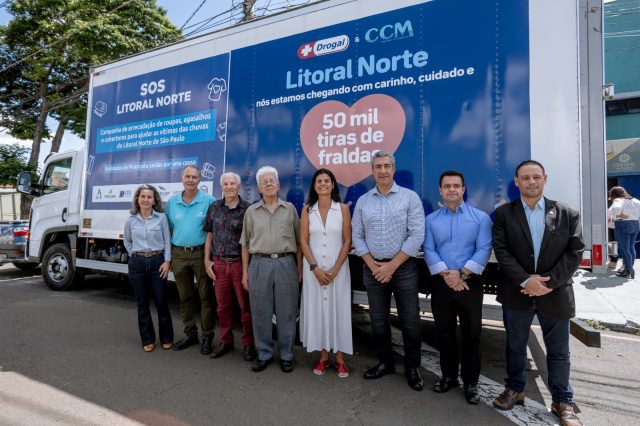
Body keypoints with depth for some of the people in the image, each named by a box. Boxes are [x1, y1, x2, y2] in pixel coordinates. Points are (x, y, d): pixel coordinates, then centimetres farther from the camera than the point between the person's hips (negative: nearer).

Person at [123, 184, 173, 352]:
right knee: (142, 303, 9)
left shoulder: (161, 217, -2)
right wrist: (134, 255, 8)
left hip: (157, 261, -2)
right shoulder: (131, 220, 5)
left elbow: (167, 241, -1)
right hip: (137, 263, 3)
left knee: (161, 302, 3)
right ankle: (148, 340, 22)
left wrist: (167, 261, -8)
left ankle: (166, 338, 19)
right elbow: (127, 241, 20)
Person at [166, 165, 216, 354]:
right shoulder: (172, 202, 9)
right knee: (185, 297, 13)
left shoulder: (208, 200, -4)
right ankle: (190, 334, 28)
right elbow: (169, 230, 13)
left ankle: (207, 336, 14)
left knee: (205, 297, 2)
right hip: (179, 255, 4)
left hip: (201, 254, -4)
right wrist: (169, 256, 8)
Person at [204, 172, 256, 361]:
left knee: (245, 306, 4)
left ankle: (248, 344, 19)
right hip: (219, 264, 3)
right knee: (223, 305, 12)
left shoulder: (247, 209, -4)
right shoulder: (214, 208, 7)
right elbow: (209, 235, 12)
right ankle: (226, 341, 29)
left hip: (240, 263, -3)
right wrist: (207, 261, 6)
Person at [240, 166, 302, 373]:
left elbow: (298, 241, 7)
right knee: (261, 312, 8)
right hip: (259, 264, 1)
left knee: (286, 312, 6)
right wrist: (245, 272, 6)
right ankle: (264, 354, 24)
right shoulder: (251, 212, 8)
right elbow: (245, 244, 10)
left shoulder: (290, 209, 6)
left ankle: (286, 355, 22)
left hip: (286, 263, -1)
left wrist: (299, 269, 3)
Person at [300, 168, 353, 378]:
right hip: (313, 268, 1)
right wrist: (315, 268, -10)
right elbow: (303, 241, 0)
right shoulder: (307, 210, 2)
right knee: (317, 309, 7)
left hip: (338, 268, -1)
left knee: (338, 309, 4)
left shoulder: (343, 209, -1)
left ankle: (340, 358, 18)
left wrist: (335, 270, -11)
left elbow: (347, 242, -3)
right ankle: (323, 356, 21)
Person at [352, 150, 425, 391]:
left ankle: (412, 367, 26)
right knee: (378, 320, 13)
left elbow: (417, 235, -10)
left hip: (404, 267, -3)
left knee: (410, 321, 6)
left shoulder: (410, 197, -4)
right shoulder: (362, 201, 6)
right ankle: (385, 362, 32)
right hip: (372, 268, 3)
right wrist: (373, 265, -6)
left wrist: (392, 266, -13)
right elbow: (357, 236, 5)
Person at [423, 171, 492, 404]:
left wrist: (462, 274, -16)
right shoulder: (431, 220, 6)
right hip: (441, 285, 2)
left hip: (470, 284, -1)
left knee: (471, 335, 8)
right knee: (444, 334, 13)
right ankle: (448, 376, 30)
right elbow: (428, 251, -2)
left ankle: (470, 382, 24)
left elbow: (484, 250, -8)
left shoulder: (480, 217, 0)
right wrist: (447, 275, -14)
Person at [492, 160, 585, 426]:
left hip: (556, 293, 1)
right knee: (515, 346, 14)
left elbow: (575, 252, -5)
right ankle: (515, 390, 33)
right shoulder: (503, 214, -1)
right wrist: (525, 281, -18)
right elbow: (502, 251, -8)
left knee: (558, 351, 13)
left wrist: (550, 282, -15)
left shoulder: (568, 214, 1)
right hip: (517, 293, 0)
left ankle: (562, 402, 30)